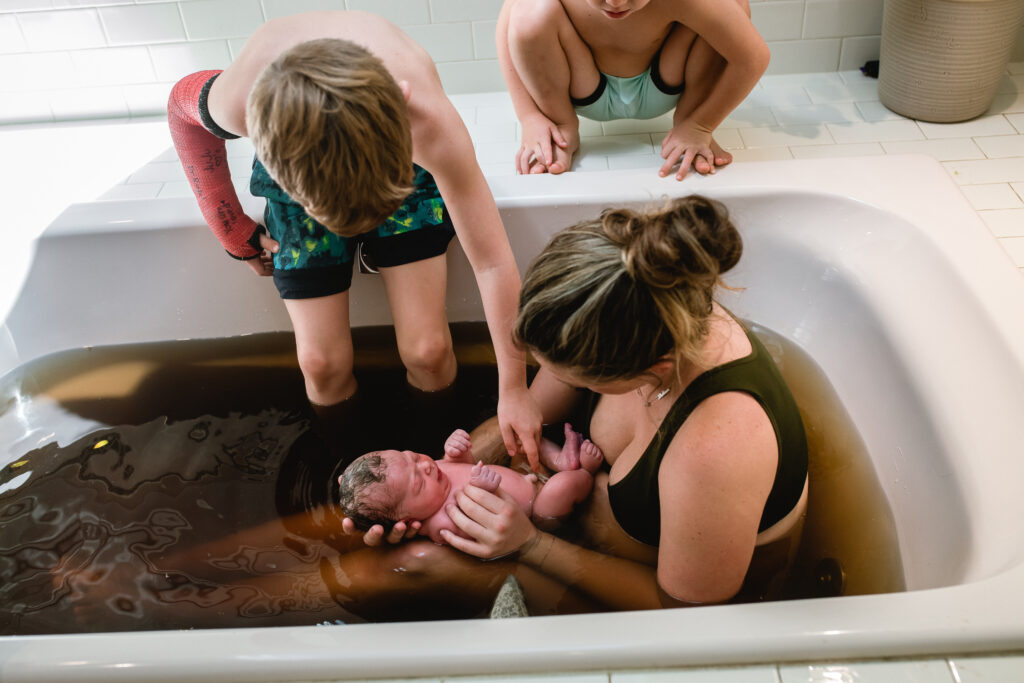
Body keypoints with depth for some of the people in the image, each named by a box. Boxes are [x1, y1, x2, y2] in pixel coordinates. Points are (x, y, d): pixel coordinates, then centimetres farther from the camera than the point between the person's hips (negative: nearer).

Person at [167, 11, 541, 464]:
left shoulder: (428, 118, -43)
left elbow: (493, 262, -32)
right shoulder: (242, 103, -39)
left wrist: (513, 390, -25)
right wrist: (238, 235, -6)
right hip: (293, 167, 1)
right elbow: (184, 107, -10)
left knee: (427, 350, -9)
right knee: (322, 363, -4)